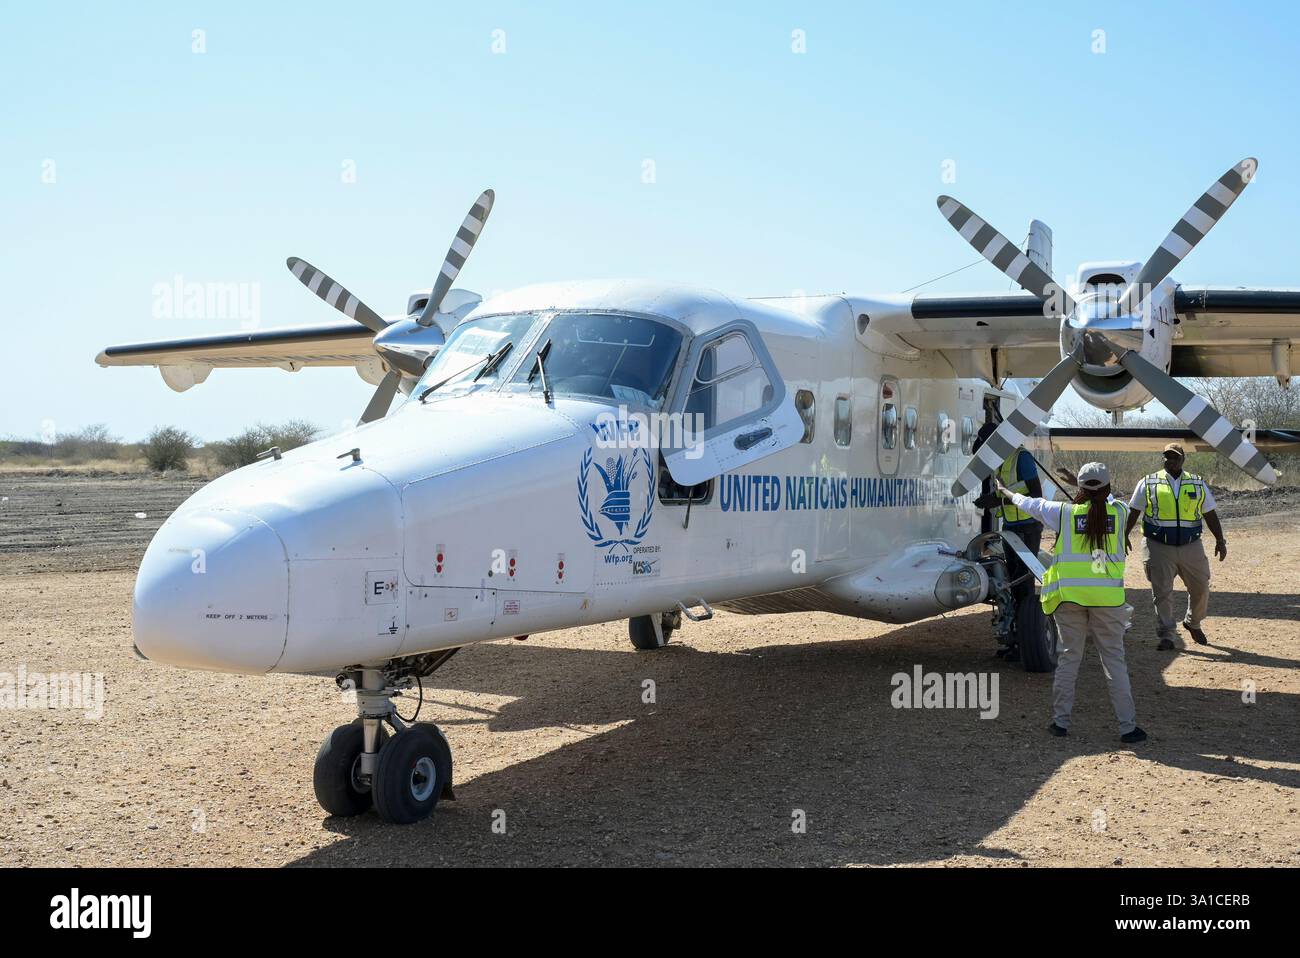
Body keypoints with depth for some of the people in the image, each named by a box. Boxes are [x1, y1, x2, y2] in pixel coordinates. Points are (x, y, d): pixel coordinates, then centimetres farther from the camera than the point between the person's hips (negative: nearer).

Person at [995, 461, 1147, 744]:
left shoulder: (1064, 512, 1)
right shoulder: (1119, 512, 3)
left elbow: (1030, 504, 17)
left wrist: (1006, 492, 35)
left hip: (1070, 595, 0)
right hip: (1107, 596, 0)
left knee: (1068, 657, 9)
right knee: (1114, 660, 4)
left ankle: (1061, 721, 14)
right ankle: (1127, 726, 5)